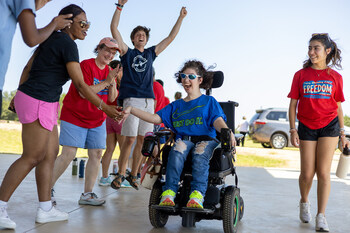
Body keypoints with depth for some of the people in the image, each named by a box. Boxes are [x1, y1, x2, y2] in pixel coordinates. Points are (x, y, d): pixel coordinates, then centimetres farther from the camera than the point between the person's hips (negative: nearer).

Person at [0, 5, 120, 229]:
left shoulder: (52, 39, 16)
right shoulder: (68, 43, -12)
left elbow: (28, 68, 18)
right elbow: (81, 85, -15)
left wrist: (21, 95, 23)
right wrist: (105, 107, -10)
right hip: (38, 103, -10)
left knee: (51, 153, 10)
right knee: (32, 158, -5)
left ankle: (45, 209, 15)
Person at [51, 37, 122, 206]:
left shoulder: (110, 71, 9)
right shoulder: (86, 65, -10)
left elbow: (112, 98, 4)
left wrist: (113, 82, -13)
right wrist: (106, 81, -22)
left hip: (98, 120, 6)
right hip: (74, 116, -6)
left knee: (96, 154, 0)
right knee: (68, 154, -10)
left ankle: (87, 194, 8)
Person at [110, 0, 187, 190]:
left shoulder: (151, 53, 22)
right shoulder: (127, 52, 12)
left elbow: (171, 37, 26)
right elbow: (114, 29, 4)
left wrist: (180, 18, 25)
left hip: (149, 100, 4)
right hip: (131, 99, -4)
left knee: (142, 139, 2)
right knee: (130, 139, -10)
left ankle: (133, 175, 12)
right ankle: (120, 174, 1)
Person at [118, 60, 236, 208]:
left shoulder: (209, 101, 16)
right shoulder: (176, 105, 26)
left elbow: (218, 121, 0)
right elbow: (155, 118, 16)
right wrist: (131, 110, 6)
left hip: (206, 139, -2)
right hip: (183, 139, 2)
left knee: (200, 154, -37)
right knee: (177, 150, -34)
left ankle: (197, 195, -51)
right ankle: (169, 193, -44)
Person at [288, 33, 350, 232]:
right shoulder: (301, 75, 1)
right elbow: (293, 104, 2)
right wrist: (293, 130, -4)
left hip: (329, 126, 0)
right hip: (306, 127, 1)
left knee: (323, 172, -5)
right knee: (307, 173, 4)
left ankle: (321, 217, 3)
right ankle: (304, 202, 33)